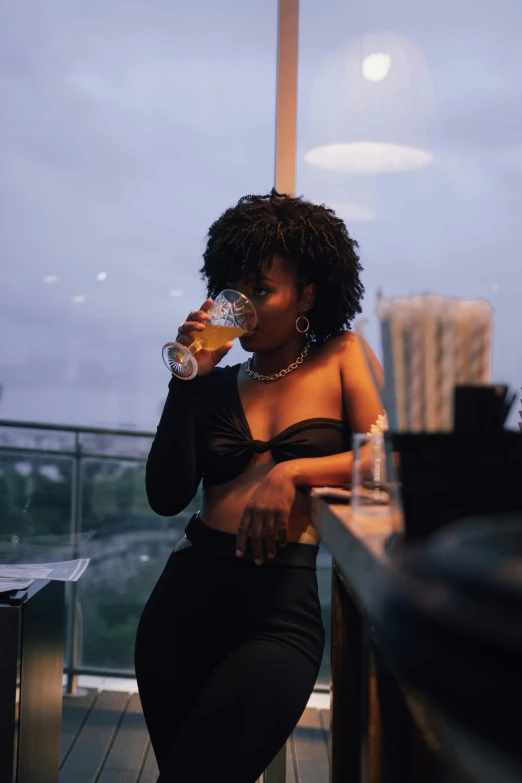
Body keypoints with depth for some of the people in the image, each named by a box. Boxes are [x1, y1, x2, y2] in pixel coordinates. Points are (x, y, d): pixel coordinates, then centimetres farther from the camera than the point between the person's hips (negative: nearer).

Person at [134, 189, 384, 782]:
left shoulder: (342, 357, 5)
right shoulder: (218, 384, 10)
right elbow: (166, 498, 1)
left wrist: (289, 473, -20)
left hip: (282, 607, -3)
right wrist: (186, 381, -3)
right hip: (188, 595, 4)